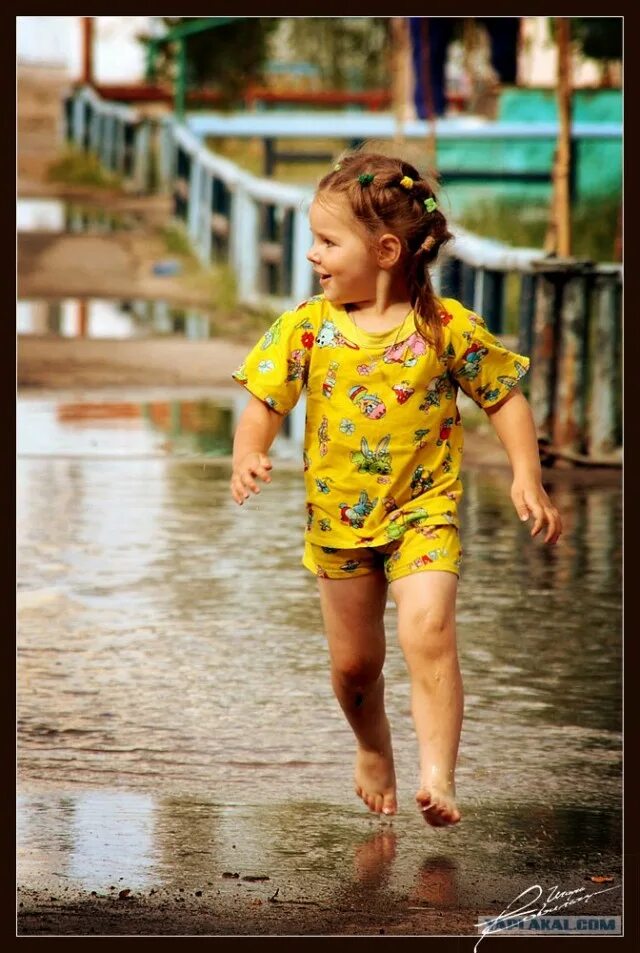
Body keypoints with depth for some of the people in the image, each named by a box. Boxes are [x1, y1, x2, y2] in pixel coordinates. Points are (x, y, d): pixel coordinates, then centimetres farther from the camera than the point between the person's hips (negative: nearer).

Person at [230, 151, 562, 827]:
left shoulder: (448, 328, -10)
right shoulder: (305, 328, -5)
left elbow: (505, 397, 0)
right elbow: (263, 404, -4)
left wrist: (526, 479, -9)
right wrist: (248, 457, -25)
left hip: (423, 513, -3)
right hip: (338, 519, 3)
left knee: (427, 632, -23)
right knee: (353, 662, 12)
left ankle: (437, 774, -21)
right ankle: (373, 752, 40)